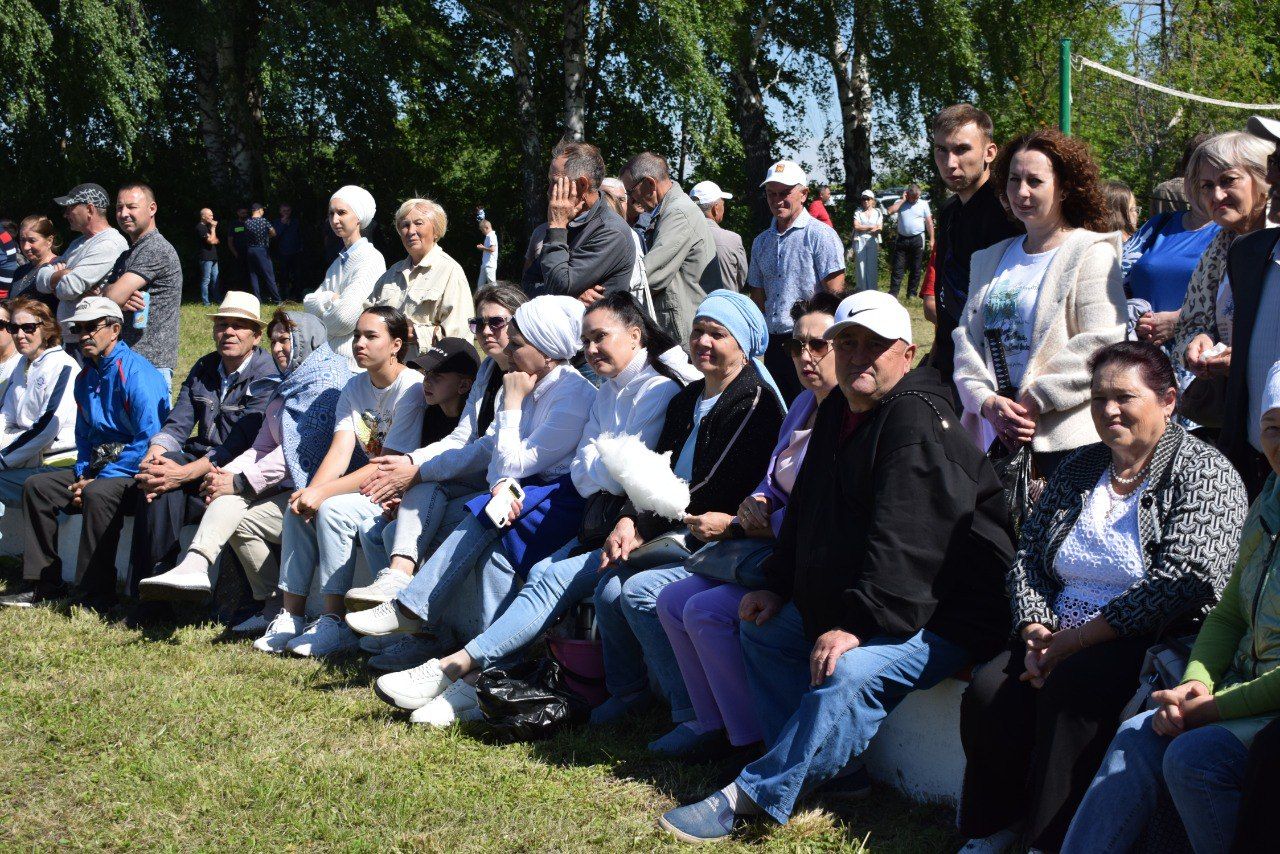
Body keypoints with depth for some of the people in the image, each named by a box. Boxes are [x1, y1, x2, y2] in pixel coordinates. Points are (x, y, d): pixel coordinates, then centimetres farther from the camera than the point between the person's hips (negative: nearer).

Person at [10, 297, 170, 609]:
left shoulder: (136, 373, -17)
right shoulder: (86, 378, 13)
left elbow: (149, 439, -24)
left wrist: (98, 479, -21)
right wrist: (82, 474, 3)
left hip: (137, 468, -9)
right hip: (98, 466, 9)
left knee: (98, 494, -35)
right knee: (36, 486, -1)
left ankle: (97, 596, -28)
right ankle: (42, 585, 1)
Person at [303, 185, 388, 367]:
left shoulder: (371, 260, -12)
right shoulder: (339, 261, 15)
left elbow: (345, 317, -21)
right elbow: (309, 301, 7)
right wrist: (332, 298, -13)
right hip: (328, 354, 8)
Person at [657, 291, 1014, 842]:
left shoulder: (916, 419, -21)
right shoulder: (838, 411, 11)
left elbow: (907, 541, -29)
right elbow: (807, 510, 22)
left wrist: (858, 624, -31)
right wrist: (777, 587, 13)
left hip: (943, 616, -11)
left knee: (850, 672, -32)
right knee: (763, 629, 13)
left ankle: (751, 798, -27)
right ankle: (829, 773, 5)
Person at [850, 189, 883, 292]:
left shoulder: (877, 212, 10)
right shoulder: (858, 212, 7)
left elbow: (879, 228, 2)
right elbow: (856, 226, -5)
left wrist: (863, 228, -9)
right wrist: (871, 227, -7)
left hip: (873, 241, 1)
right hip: (859, 241, -1)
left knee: (872, 266, -2)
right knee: (860, 266, -2)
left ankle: (872, 290, 3)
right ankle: (862, 290, 2)